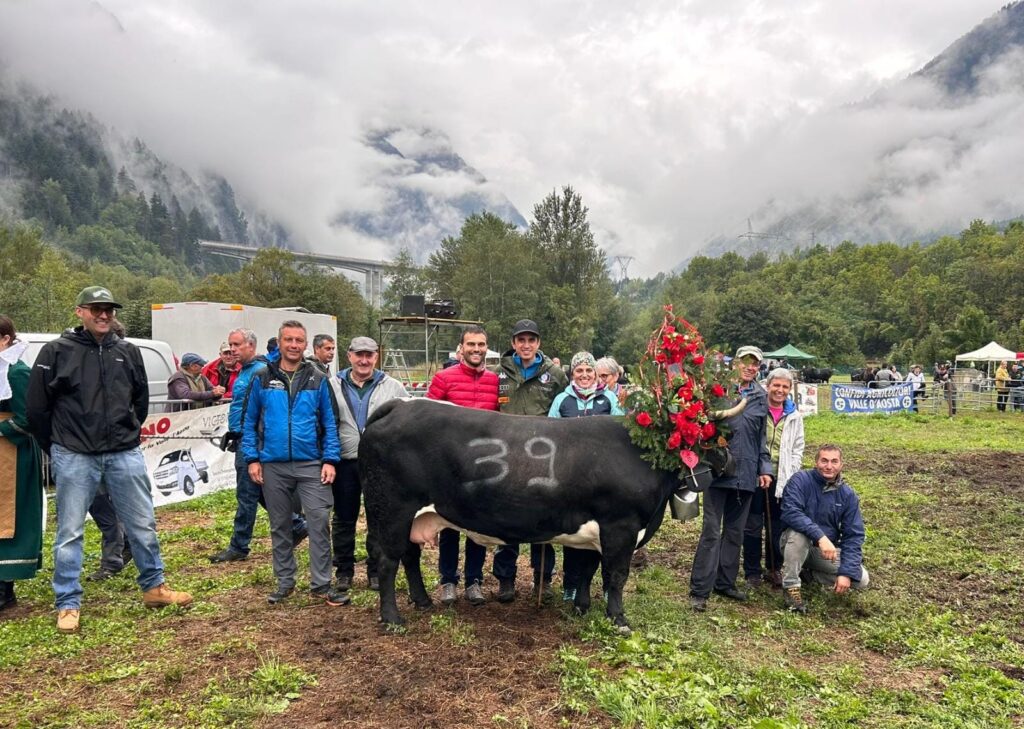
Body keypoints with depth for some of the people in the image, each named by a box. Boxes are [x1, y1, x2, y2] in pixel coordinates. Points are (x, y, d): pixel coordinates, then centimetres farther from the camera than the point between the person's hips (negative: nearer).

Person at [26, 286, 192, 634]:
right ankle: (68, 605, 18)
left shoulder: (127, 351, 6)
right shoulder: (57, 351, -4)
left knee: (143, 525, 9)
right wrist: (56, 448, 4)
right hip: (75, 458, -3)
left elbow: (141, 399, 16)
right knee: (69, 532, 5)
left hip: (125, 455, 3)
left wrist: (129, 435, 14)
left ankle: (154, 588, 24)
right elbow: (37, 407, -1)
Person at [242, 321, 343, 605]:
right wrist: (252, 459, -1)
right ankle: (285, 582, 25)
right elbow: (249, 422, 7)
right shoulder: (262, 379, 4)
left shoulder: (318, 379, 3)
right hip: (273, 466, 1)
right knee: (280, 526, 12)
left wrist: (330, 460, -6)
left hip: (311, 465, -1)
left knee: (319, 524, -5)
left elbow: (330, 423, 2)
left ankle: (321, 584, 4)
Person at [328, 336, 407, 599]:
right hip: (344, 462, 1)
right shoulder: (333, 386, 4)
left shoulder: (393, 387, 3)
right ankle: (343, 572, 23)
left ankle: (376, 571, 19)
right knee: (343, 519, 10)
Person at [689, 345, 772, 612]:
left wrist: (764, 468, 11)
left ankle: (725, 582, 26)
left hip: (745, 472, 5)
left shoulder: (760, 397, 11)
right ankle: (699, 590, 2)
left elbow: (761, 437, 18)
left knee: (735, 530, 13)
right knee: (711, 530, -4)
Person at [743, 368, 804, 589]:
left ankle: (774, 569, 26)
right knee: (752, 527, 4)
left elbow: (798, 448, 13)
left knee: (776, 527, 10)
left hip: (780, 479, 3)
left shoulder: (794, 416, 8)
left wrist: (789, 473, 3)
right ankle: (752, 571, 16)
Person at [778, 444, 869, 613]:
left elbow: (853, 536, -6)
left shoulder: (848, 495, -4)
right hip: (796, 543, -4)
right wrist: (820, 536, -41)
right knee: (798, 533, -36)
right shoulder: (801, 480, -16)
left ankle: (812, 572, 12)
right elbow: (790, 512, -30)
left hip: (828, 550, 4)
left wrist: (846, 573, -17)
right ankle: (791, 587, -19)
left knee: (861, 579, -12)